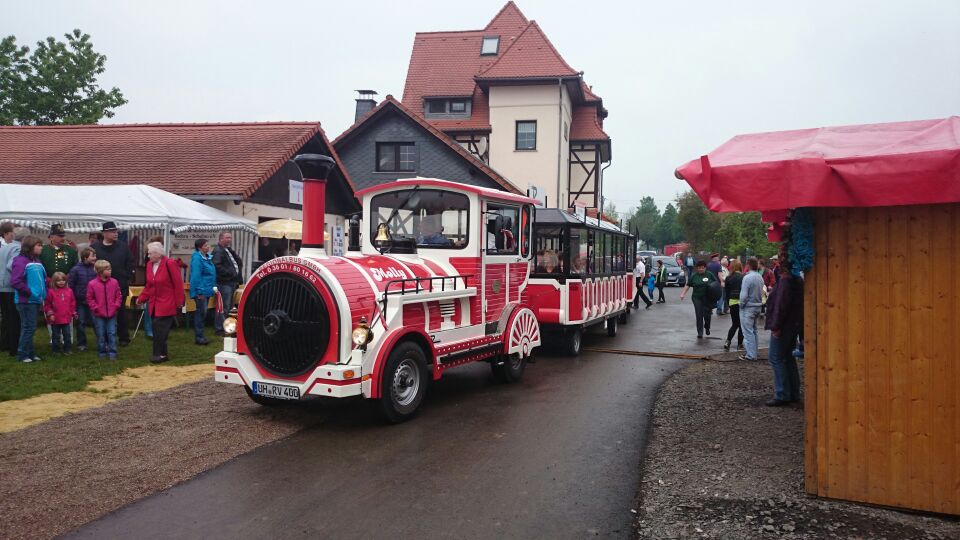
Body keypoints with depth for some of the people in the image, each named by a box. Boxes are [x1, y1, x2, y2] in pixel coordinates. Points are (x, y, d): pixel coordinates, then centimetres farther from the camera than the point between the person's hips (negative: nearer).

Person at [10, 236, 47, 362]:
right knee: (29, 327, -6)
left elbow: (43, 278, 20)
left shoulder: (37, 260, 13)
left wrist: (44, 293, 9)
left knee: (30, 328, 15)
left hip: (36, 300, 8)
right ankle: (23, 354, 3)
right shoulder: (20, 261, -12)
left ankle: (30, 353, 22)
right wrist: (29, 292, -15)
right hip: (26, 301, -8)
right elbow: (15, 281, -20)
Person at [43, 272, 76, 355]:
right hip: (55, 319, -2)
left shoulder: (69, 291, 5)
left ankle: (67, 349, 15)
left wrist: (74, 313, 13)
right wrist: (50, 314, -9)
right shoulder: (51, 292, -5)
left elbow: (73, 303, 13)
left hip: (66, 318, 2)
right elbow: (47, 304, -3)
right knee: (56, 336, 9)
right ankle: (56, 350, 18)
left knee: (67, 335, 7)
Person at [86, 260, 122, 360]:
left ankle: (112, 353, 8)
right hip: (99, 315, -1)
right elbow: (89, 298, 1)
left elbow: (119, 296, 6)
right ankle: (102, 353, 20)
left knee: (112, 334, 1)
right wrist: (95, 308, -6)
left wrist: (116, 306, -4)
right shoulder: (92, 284, -6)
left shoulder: (114, 282, -1)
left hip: (112, 314, 1)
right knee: (101, 335, 8)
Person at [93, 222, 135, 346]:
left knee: (121, 313, 6)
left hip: (121, 286, 0)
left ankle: (124, 338, 15)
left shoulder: (123, 247, 4)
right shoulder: (95, 248, 0)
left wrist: (126, 278, -1)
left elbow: (130, 264, 6)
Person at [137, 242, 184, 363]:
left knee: (160, 329, -7)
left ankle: (161, 354, 2)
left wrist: (179, 302, -11)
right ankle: (162, 353, 17)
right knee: (157, 330, 8)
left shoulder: (169, 264, -13)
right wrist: (141, 298, 6)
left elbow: (178, 284, -12)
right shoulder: (150, 265, 8)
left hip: (166, 305, -7)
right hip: (155, 305, 7)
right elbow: (149, 286, 16)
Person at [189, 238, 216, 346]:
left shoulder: (208, 257, 13)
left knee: (202, 313, 13)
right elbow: (196, 276, -18)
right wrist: (200, 291, -20)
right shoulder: (197, 258, -15)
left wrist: (213, 288, 18)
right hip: (201, 291, -9)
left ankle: (200, 336, 20)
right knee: (201, 313, -6)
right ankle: (199, 337, -1)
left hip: (207, 290, 9)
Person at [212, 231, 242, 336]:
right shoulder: (218, 251, -10)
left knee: (229, 306, 16)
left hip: (231, 282, 10)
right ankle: (219, 329, -3)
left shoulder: (229, 250, 21)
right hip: (224, 283, -10)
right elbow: (217, 265, -23)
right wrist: (229, 272, -20)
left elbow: (239, 262, 26)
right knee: (224, 307, -9)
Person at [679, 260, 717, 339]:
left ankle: (707, 328, 34)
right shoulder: (694, 276, 4)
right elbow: (688, 285, 6)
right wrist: (683, 294, -3)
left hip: (708, 299, 0)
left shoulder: (710, 275, 1)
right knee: (699, 316, -4)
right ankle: (700, 333, 1)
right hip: (697, 298, 0)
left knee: (707, 315, 4)